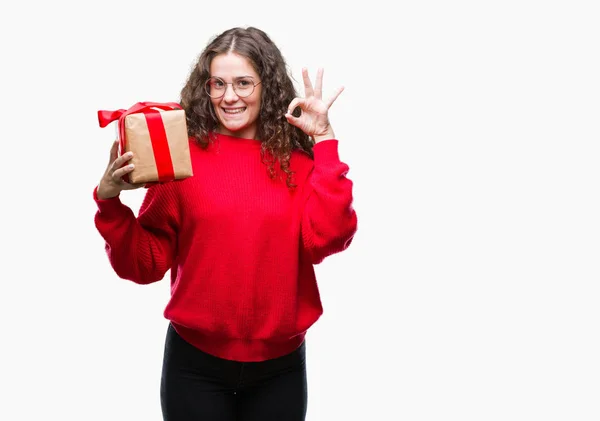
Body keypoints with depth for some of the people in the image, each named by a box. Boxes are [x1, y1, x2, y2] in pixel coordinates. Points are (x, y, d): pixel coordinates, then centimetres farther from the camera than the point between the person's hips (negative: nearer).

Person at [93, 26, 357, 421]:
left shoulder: (299, 160, -1)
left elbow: (325, 238, -16)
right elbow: (146, 264, -4)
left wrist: (324, 141, -14)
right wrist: (109, 200, -19)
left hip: (280, 365, 1)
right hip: (195, 363, -1)